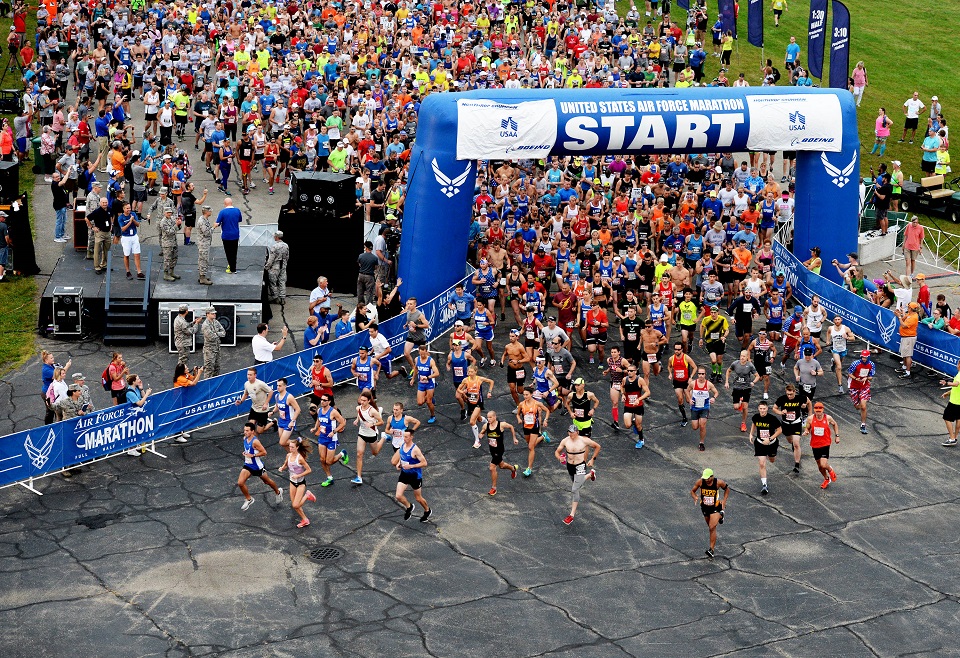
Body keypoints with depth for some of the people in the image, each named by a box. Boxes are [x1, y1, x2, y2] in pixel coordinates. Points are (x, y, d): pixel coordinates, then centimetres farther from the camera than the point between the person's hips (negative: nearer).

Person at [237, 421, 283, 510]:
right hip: (248, 465, 6)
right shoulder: (245, 438, -4)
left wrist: (252, 455, -27)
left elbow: (264, 452, -25)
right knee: (240, 483, -9)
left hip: (257, 466, -6)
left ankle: (278, 492, 46)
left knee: (267, 481, 17)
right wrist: (245, 453, -1)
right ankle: (249, 499, 12)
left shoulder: (255, 441, -28)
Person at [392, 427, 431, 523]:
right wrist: (399, 464, -5)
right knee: (398, 496, -6)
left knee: (418, 498, 12)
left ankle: (427, 511, 41)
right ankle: (409, 507, 24)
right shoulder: (402, 446, -4)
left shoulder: (415, 449, -25)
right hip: (404, 474, 6)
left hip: (415, 476, -5)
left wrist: (411, 466, -29)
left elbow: (424, 463, -23)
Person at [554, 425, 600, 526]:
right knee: (577, 482, 30)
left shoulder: (584, 440, -15)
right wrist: (559, 458, -20)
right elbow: (557, 451, 3)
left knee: (575, 490, -13)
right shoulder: (565, 441, -7)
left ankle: (572, 515, -10)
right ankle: (590, 474, 62)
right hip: (569, 466, 5)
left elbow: (597, 447, 1)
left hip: (580, 466, -5)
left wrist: (593, 459, -2)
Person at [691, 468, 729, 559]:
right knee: (710, 527, 21)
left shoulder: (719, 482, -19)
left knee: (712, 528, -16)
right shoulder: (700, 482, -15)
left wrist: (724, 501, -9)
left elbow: (727, 489, 2)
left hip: (716, 508, -4)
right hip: (705, 507, 4)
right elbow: (692, 491, 0)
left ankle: (711, 549, -14)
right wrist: (695, 497, -22)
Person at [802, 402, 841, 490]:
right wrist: (806, 432, -18)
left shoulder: (828, 418, -9)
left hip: (825, 444, -3)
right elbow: (807, 428, 5)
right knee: (819, 466, 14)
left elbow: (834, 424, 11)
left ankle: (830, 471, 20)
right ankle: (826, 479, 41)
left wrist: (837, 435, 9)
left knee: (823, 465, -16)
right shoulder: (810, 419, -8)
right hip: (815, 445, 3)